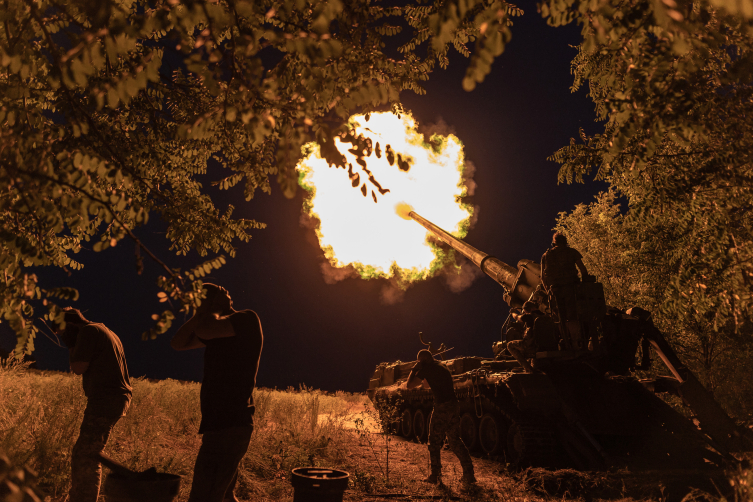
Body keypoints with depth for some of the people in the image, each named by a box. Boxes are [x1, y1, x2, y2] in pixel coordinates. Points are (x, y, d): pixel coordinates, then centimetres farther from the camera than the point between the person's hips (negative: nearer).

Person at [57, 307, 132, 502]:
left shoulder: (89, 331, -6)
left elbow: (78, 368, -10)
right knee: (83, 453, 15)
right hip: (117, 398, 10)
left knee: (85, 455, -9)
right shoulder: (107, 332, 24)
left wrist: (72, 345, 3)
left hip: (106, 401, -10)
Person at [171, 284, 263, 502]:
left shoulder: (247, 319, -9)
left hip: (228, 425, -10)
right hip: (223, 424, 10)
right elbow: (178, 343, 12)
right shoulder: (218, 327, 18)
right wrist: (201, 312, 2)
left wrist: (215, 309, -5)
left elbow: (204, 330, -24)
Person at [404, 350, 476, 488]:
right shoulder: (441, 367, 19)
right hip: (454, 405, 8)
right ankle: (469, 475, 10)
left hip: (442, 407, -8)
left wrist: (414, 370, 6)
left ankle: (435, 477, 14)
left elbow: (409, 385, -5)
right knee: (455, 440, 15)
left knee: (435, 443, 7)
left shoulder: (427, 369, -7)